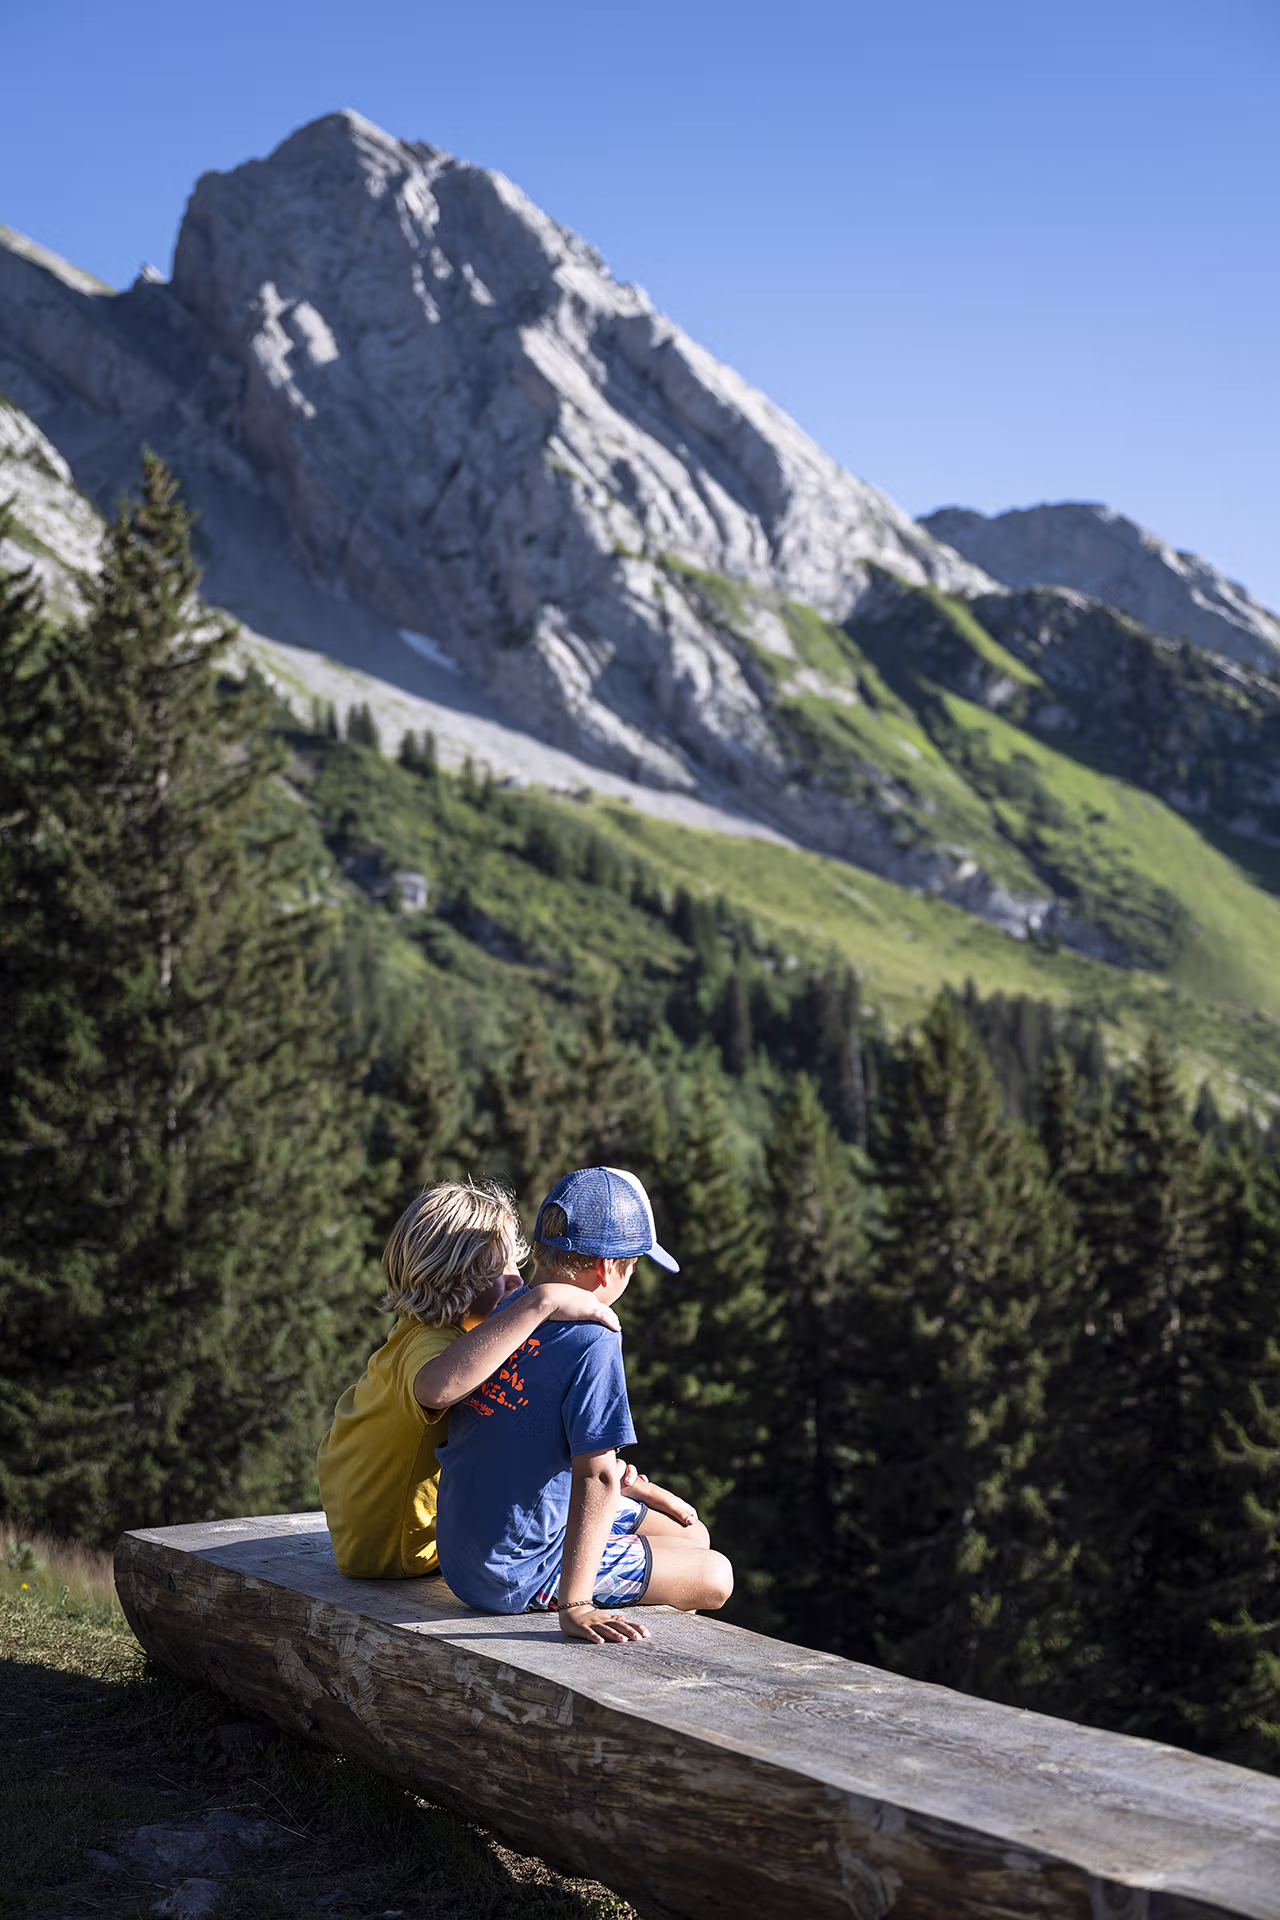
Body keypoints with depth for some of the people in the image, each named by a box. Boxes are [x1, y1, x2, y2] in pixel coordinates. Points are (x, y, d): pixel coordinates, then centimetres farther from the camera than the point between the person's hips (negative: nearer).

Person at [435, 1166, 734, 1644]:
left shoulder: (506, 1313, 3)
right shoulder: (592, 1340, -23)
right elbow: (594, 1477, -28)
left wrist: (642, 1490, 21)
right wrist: (574, 1606, -30)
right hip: (517, 1577, -9)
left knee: (691, 1535, 20)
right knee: (714, 1577, 6)